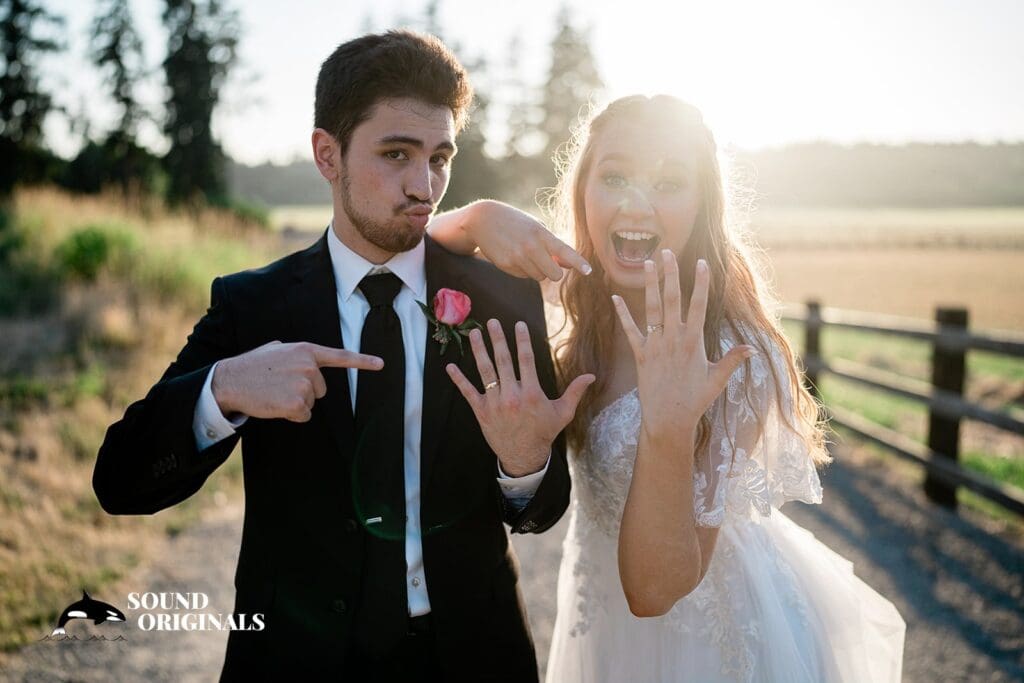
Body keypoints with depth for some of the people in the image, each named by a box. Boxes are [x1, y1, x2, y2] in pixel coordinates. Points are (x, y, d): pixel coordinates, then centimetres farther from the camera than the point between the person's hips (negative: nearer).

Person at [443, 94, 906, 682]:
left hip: (709, 630, -5)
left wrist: (668, 431, -47)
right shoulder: (574, 302, -15)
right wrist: (480, 217, -28)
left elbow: (653, 589, -30)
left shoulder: (739, 361, -30)